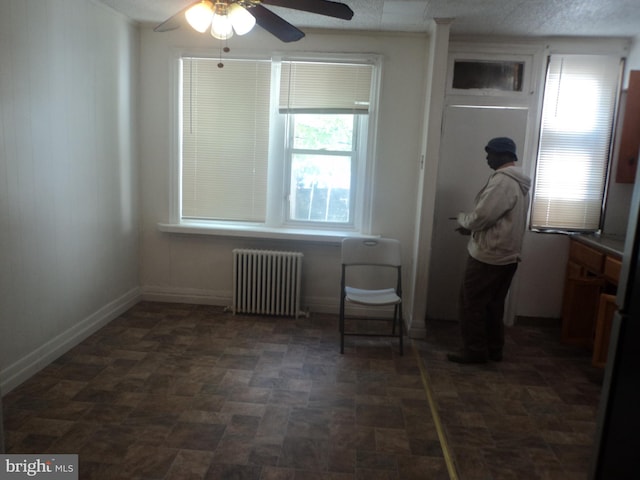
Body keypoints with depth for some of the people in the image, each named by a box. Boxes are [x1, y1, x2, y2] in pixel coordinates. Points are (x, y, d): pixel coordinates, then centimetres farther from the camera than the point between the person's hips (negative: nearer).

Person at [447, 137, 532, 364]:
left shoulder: (502, 181, -19)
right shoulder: (519, 182, 15)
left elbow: (481, 217, -23)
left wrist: (462, 219, -3)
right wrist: (471, 227, 15)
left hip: (488, 255, -10)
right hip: (507, 255, 10)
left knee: (471, 302, 0)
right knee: (493, 304, 17)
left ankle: (475, 350, 8)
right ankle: (493, 349, 25)